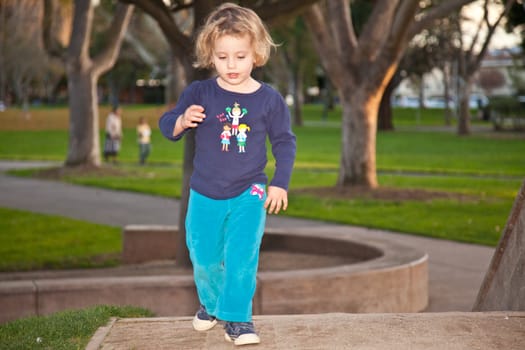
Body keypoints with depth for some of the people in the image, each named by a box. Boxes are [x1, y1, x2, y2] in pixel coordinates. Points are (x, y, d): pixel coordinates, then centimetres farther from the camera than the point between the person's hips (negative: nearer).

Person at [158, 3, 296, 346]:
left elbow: (285, 142, 3)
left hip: (249, 195, -1)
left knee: (242, 256, -10)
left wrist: (280, 183, -3)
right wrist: (181, 121, -25)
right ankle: (211, 302, 38)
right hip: (205, 194, 2)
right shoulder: (199, 93, -6)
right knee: (204, 257, 12)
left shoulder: (269, 99, -6)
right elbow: (167, 126, -2)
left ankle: (238, 318, 2)